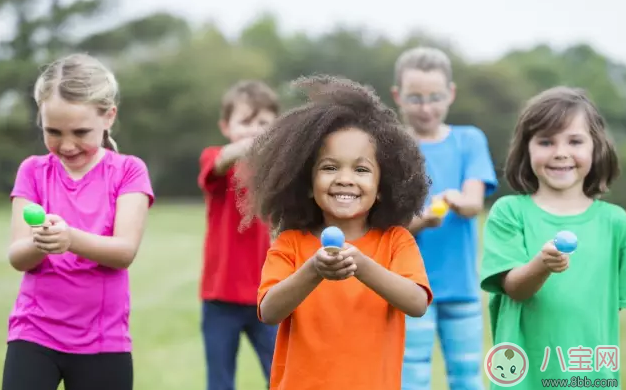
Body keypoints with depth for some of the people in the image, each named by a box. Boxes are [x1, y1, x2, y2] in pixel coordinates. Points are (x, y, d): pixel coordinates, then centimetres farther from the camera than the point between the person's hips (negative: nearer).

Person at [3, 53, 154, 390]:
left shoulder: (128, 171, -2)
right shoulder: (33, 171, 3)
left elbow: (125, 251, -15)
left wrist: (71, 239, -35)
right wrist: (39, 243, -30)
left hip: (103, 341, -1)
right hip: (34, 333, 1)